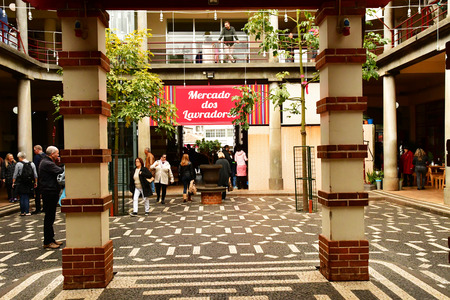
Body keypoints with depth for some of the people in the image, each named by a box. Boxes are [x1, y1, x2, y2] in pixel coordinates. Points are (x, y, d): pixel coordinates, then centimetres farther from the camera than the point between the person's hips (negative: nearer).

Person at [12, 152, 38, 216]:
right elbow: (35, 175, 5)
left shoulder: (18, 164, -7)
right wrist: (35, 182, 14)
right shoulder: (32, 164, 2)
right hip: (29, 184, 3)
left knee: (22, 198, 5)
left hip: (20, 184, -2)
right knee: (27, 198, 9)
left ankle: (22, 212, 10)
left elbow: (15, 175, -4)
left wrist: (13, 182, 6)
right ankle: (27, 212, 6)